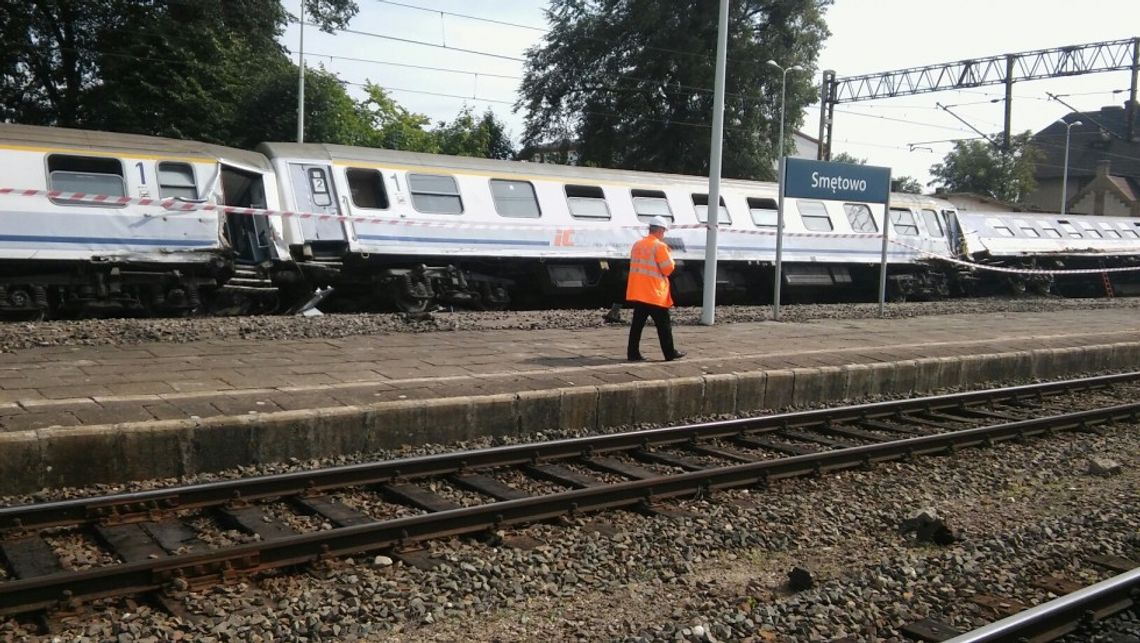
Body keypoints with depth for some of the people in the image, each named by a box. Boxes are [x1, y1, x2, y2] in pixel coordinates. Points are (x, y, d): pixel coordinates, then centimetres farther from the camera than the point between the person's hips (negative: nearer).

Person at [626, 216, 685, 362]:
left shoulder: (637, 245, 9)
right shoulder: (660, 246, -13)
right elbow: (668, 269, -11)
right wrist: (669, 255, 6)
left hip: (637, 293, 7)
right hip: (655, 294, -6)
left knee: (638, 324, 8)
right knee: (663, 325, 4)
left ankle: (633, 353, 6)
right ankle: (670, 353, 10)